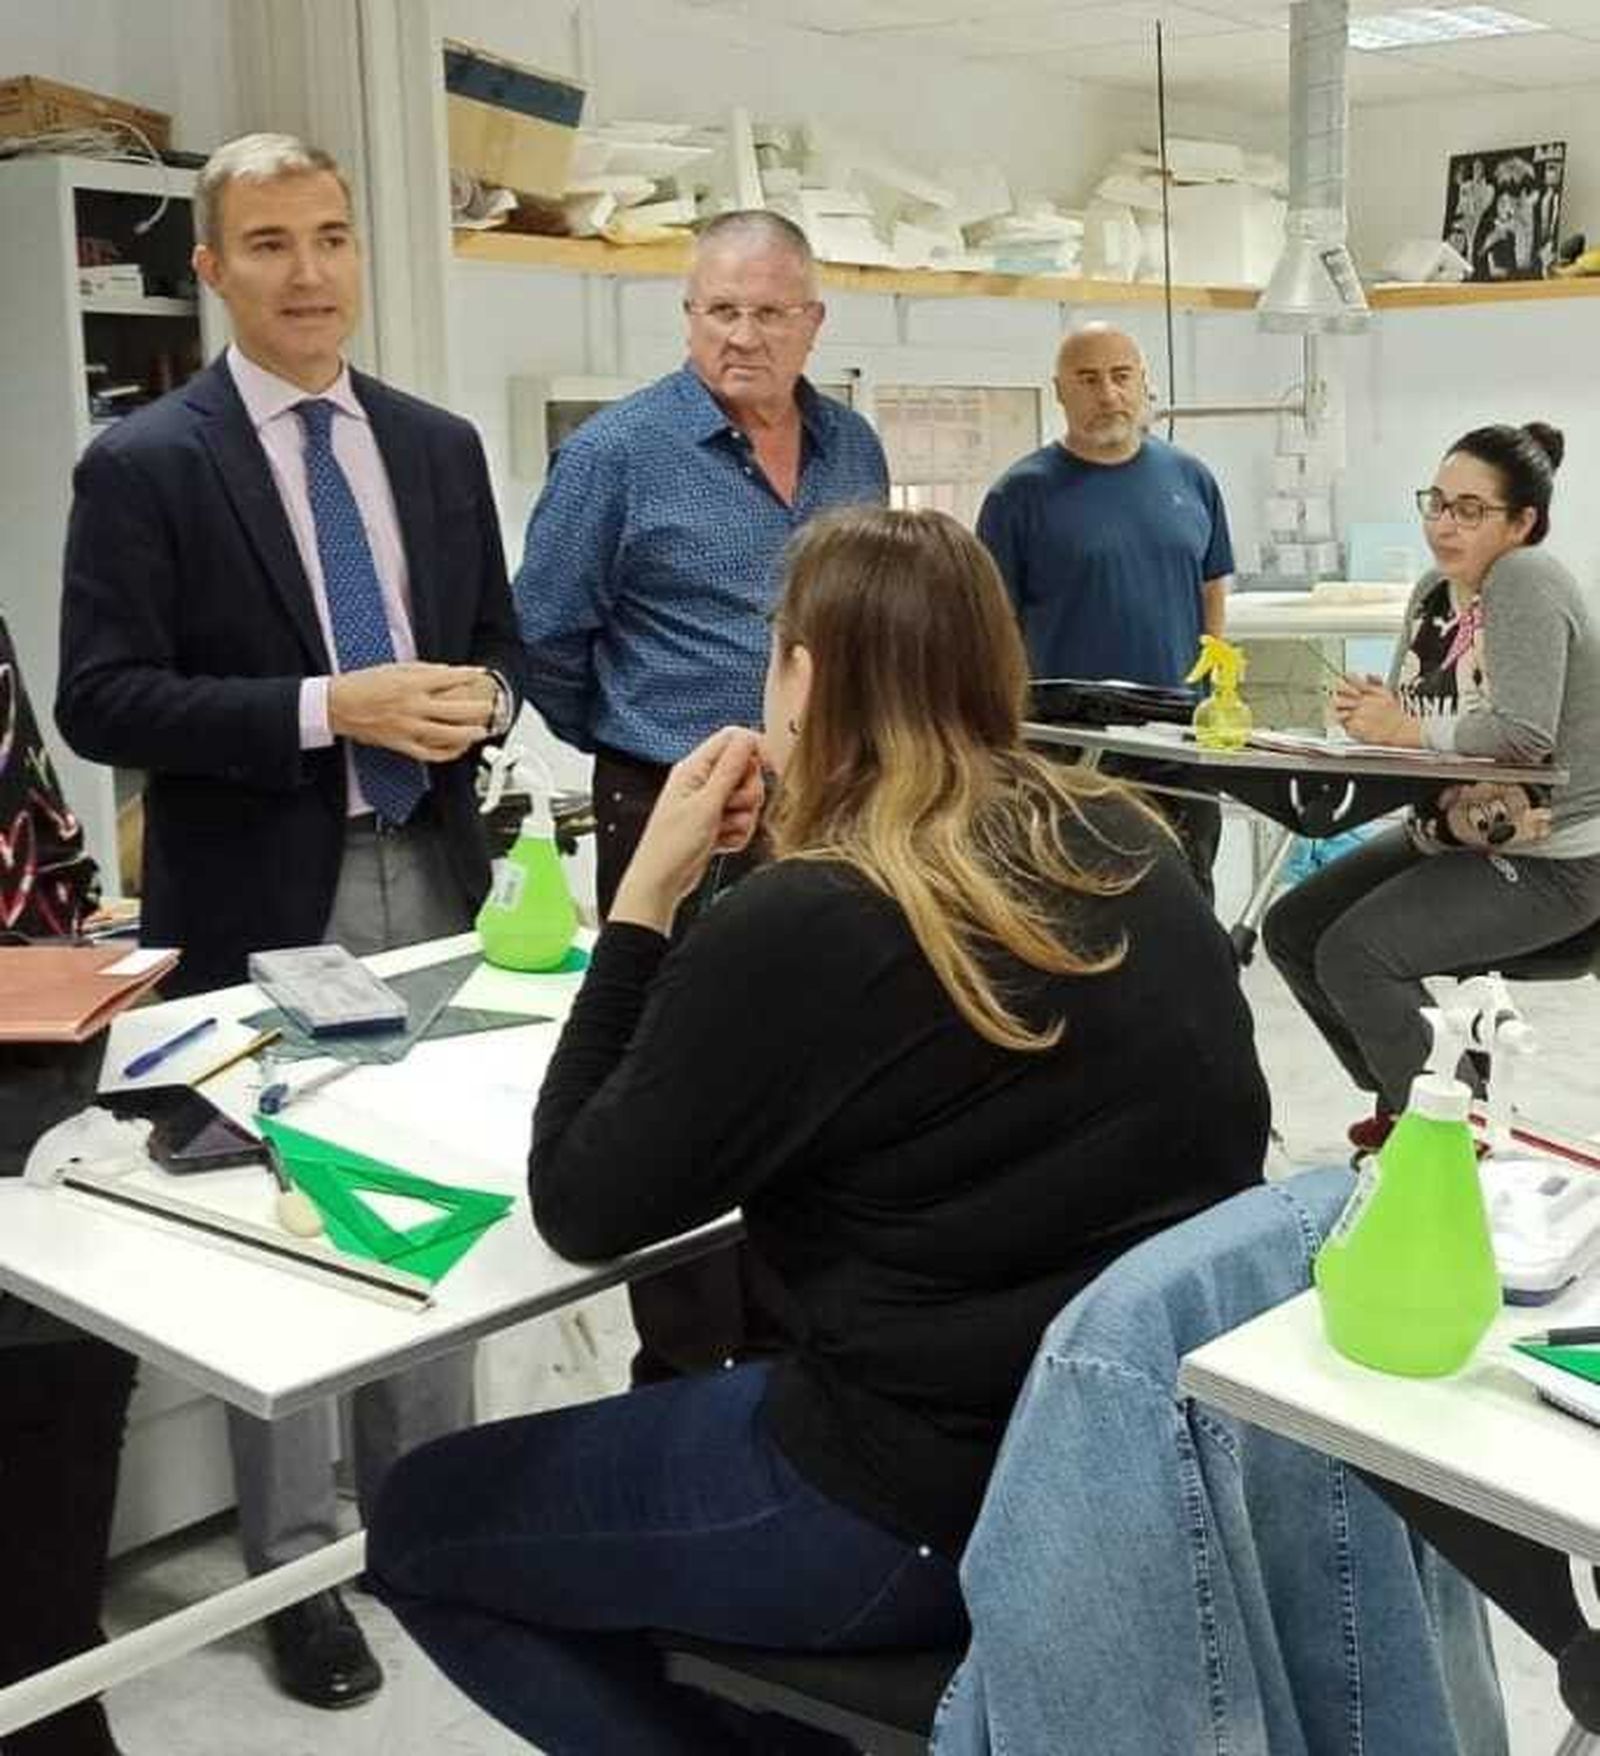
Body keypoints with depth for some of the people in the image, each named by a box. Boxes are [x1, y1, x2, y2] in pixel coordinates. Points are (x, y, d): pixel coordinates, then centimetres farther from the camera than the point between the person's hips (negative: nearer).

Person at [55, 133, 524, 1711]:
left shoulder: (438, 445, 8)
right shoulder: (143, 465, -7)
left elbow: (501, 637, 14)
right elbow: (100, 702, -13)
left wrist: (479, 694, -10)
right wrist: (329, 707, -22)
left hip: (427, 884, 5)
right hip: (262, 904, -4)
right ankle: (293, 1563, 24)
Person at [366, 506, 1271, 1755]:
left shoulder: (801, 926, -20)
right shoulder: (1130, 845, 0)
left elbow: (582, 1210, -10)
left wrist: (650, 893, -8)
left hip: (930, 1506, -8)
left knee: (419, 1523, 10)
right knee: (691, 1390, 31)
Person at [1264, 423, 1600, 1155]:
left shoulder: (1527, 579, -19)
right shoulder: (1433, 591, 7)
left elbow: (1522, 734, -30)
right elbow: (1412, 718, 6)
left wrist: (1406, 730, -20)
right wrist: (1370, 710, -17)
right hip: (1450, 837, 10)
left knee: (1354, 953, -25)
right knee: (1290, 930, 5)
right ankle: (1401, 1100, 22)